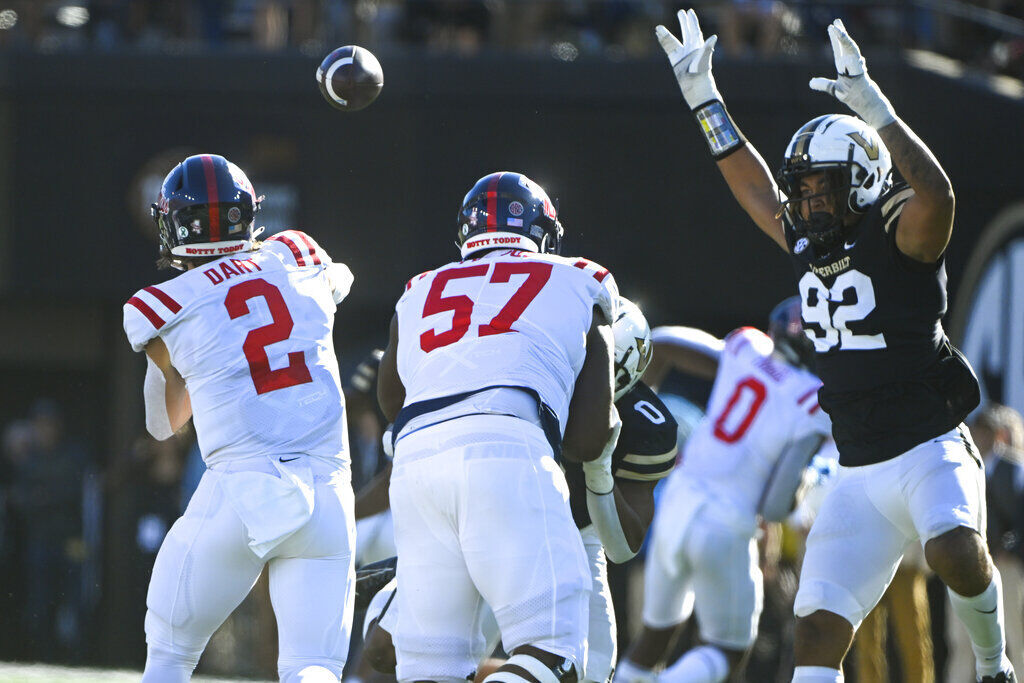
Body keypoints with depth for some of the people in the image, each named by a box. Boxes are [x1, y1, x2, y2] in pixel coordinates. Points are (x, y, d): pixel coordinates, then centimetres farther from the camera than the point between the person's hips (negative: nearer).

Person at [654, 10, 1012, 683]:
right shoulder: (809, 246, 11)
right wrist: (704, 97, 26)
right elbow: (754, 186, 26)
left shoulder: (898, 235, -8)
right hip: (861, 475, 6)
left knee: (956, 550, -34)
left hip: (931, 451, -6)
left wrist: (874, 109, -35)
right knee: (819, 629, -4)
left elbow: (936, 192, -31)